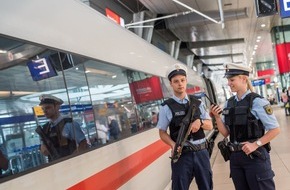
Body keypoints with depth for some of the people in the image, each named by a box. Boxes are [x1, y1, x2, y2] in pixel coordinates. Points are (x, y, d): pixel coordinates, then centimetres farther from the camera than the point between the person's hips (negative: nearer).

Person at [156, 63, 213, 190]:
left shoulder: (197, 103, 7)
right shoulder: (166, 107, -4)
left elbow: (210, 125, 9)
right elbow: (162, 133, -1)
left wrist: (200, 121, -12)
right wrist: (173, 145, -19)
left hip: (201, 152, 4)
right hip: (181, 154, -3)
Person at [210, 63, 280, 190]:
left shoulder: (257, 101, -12)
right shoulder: (228, 104, 5)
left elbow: (275, 129, -10)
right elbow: (225, 133, 6)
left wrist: (255, 144, -19)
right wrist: (217, 117, -8)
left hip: (255, 156, -6)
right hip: (235, 157, 6)